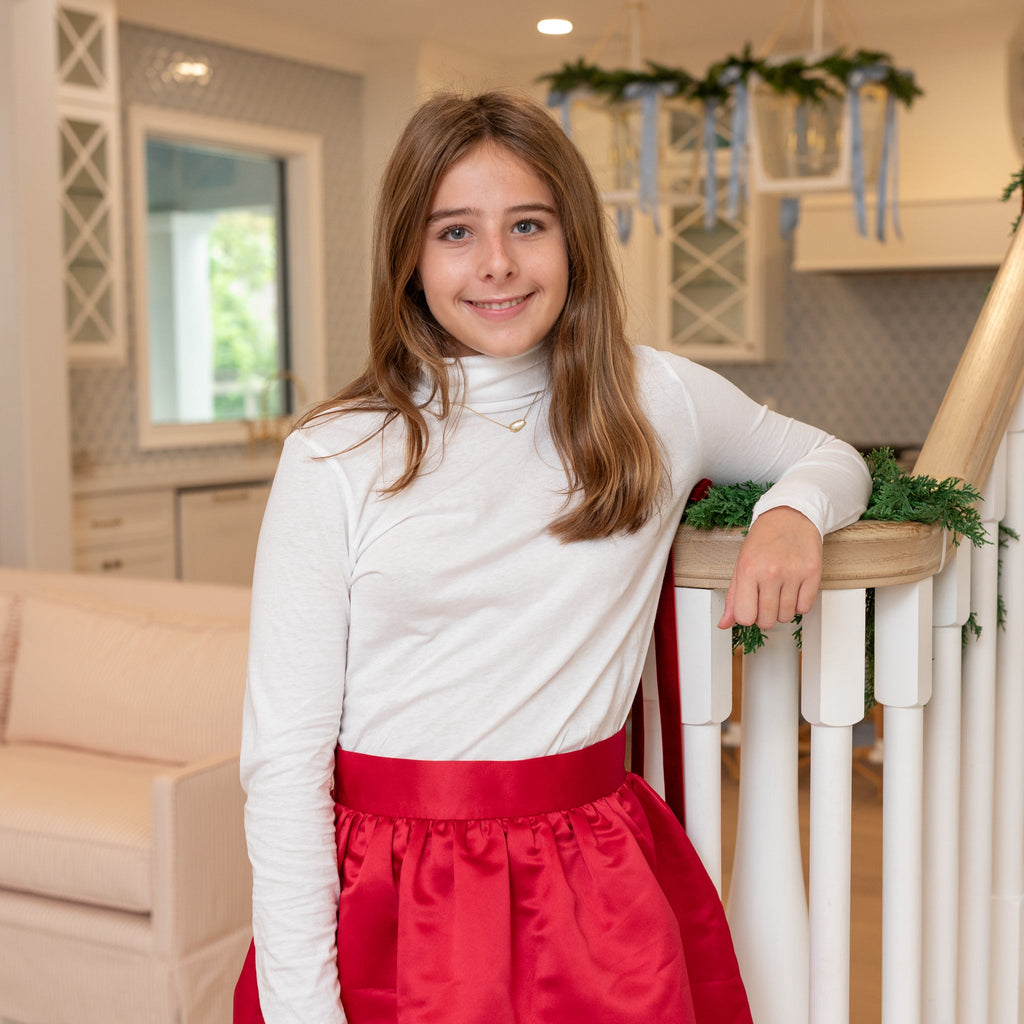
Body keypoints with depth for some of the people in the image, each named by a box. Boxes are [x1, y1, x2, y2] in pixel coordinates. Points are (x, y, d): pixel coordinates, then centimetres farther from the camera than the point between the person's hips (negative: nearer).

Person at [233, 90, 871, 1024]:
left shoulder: (659, 402, 1)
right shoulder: (332, 458, -6)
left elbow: (831, 457, 19)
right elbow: (284, 752, -8)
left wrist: (795, 510, -5)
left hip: (595, 897, 2)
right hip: (389, 901, -2)